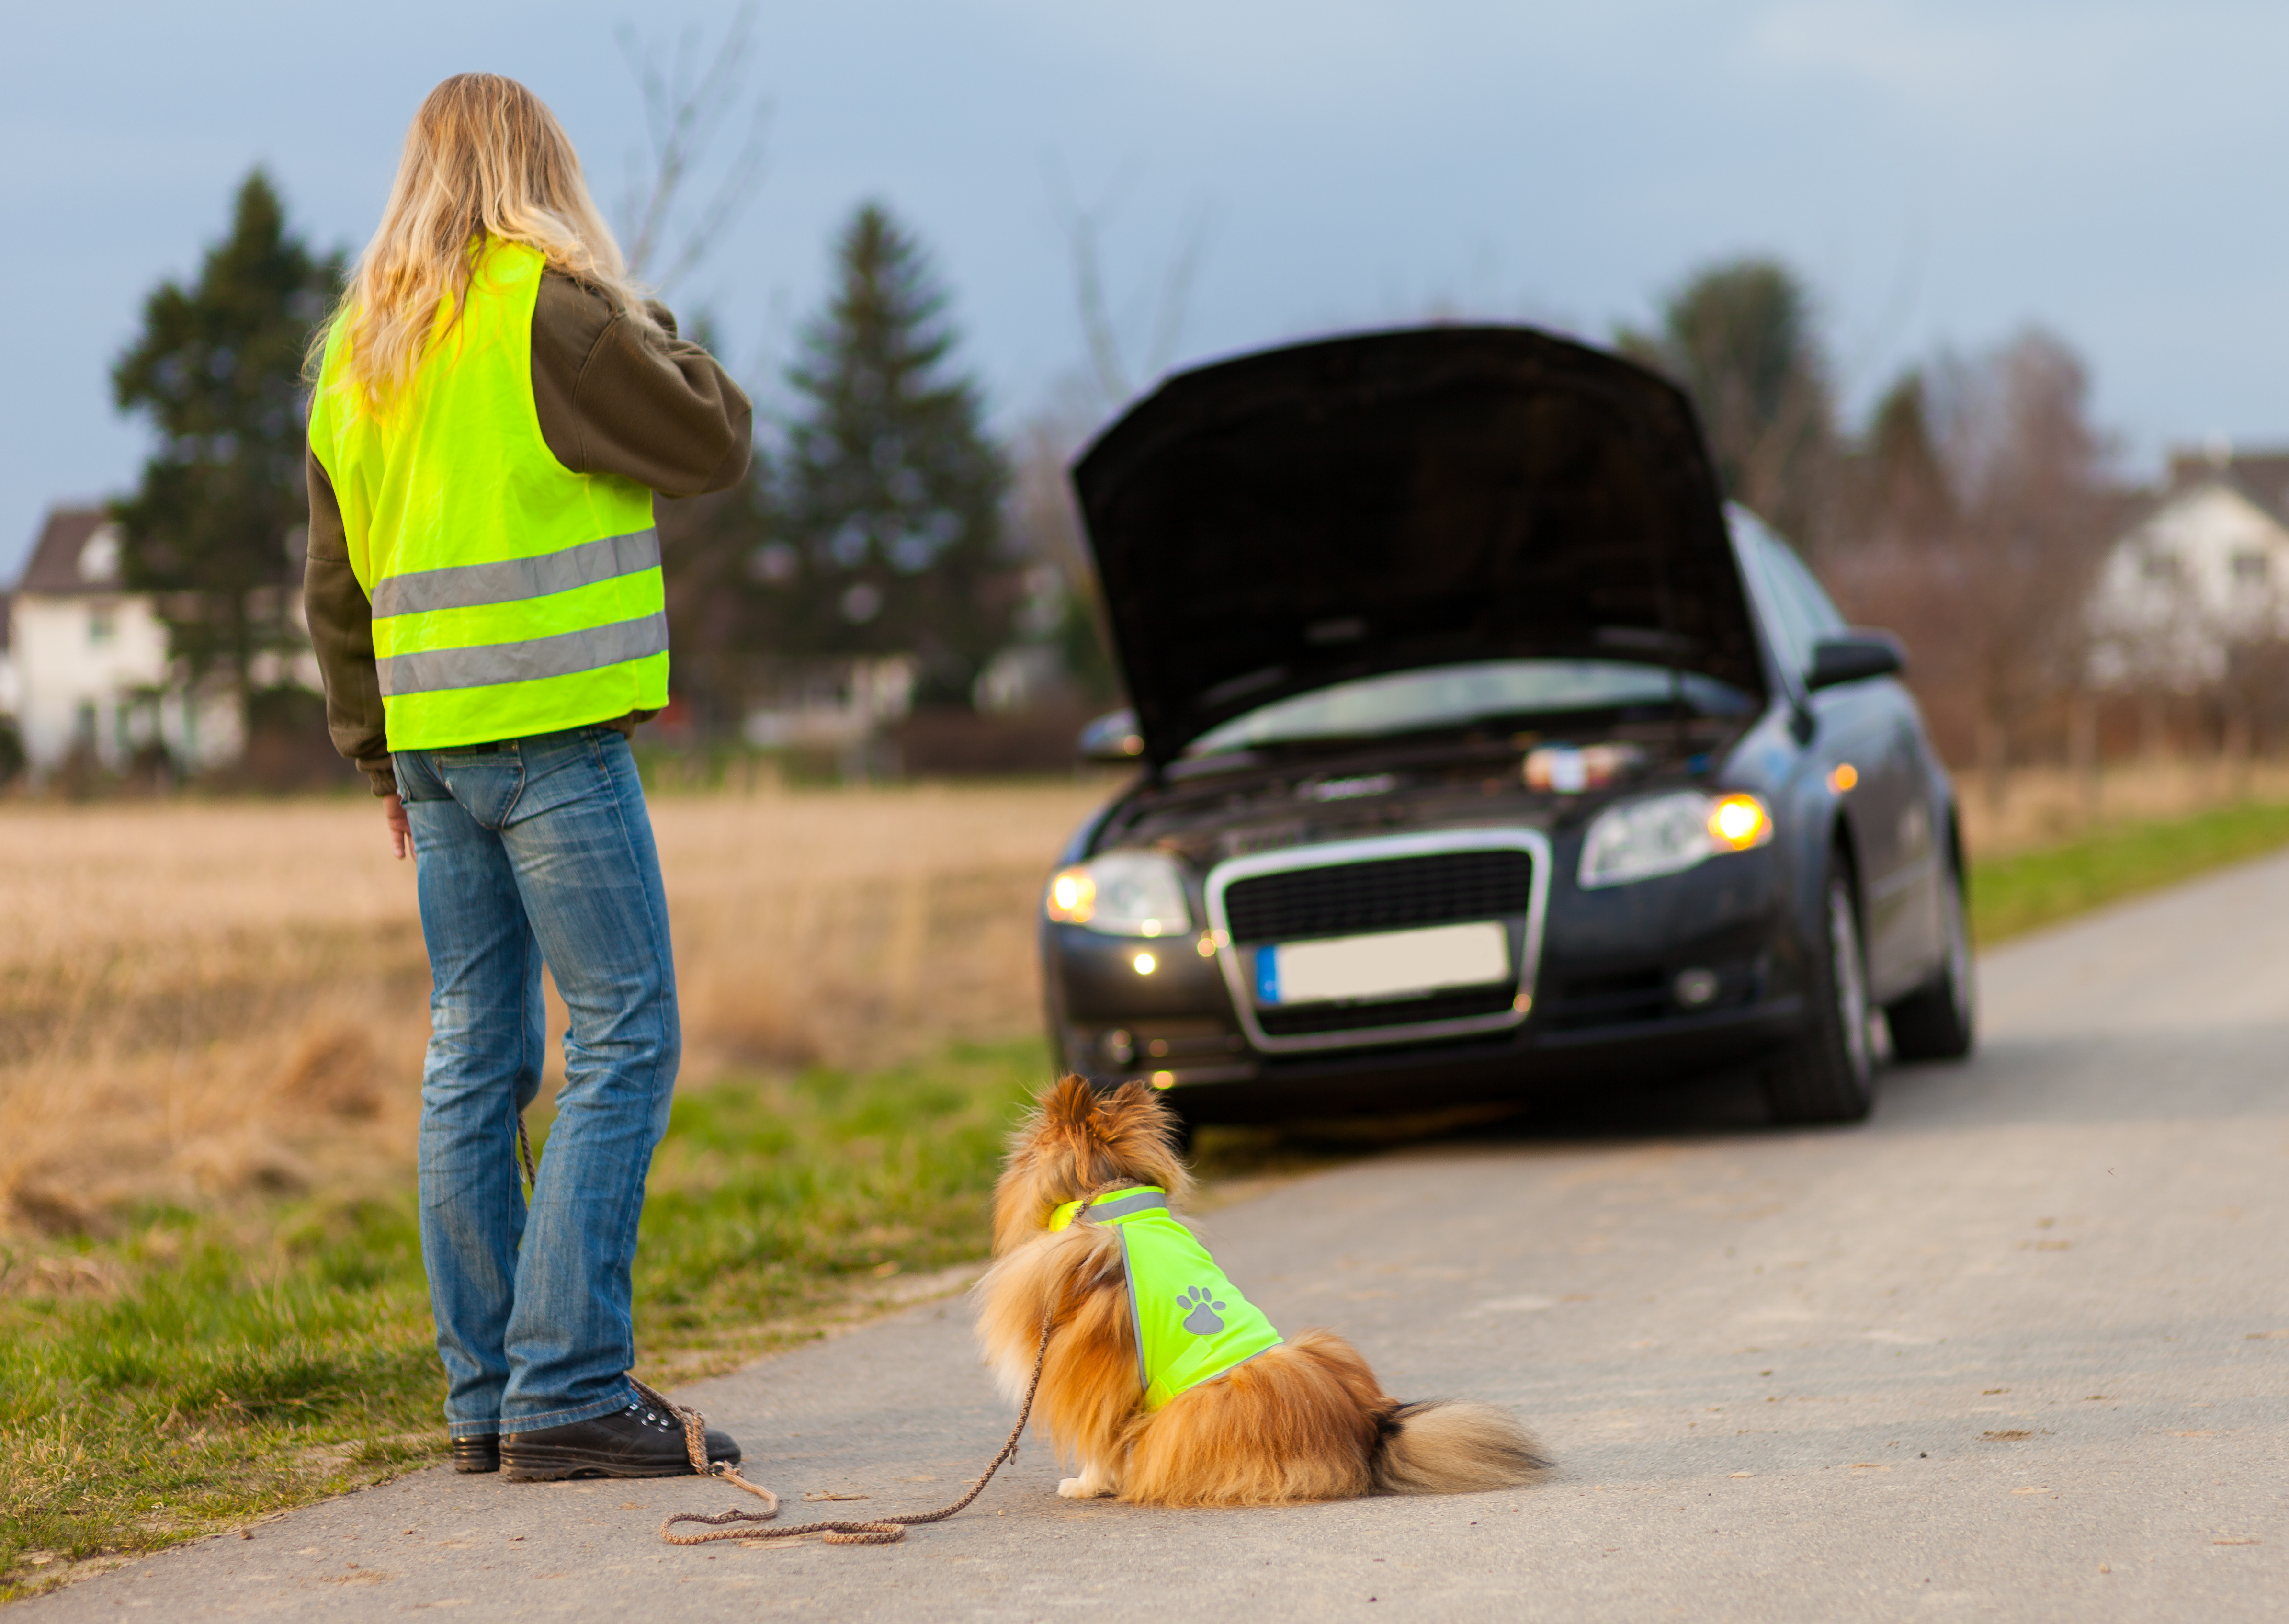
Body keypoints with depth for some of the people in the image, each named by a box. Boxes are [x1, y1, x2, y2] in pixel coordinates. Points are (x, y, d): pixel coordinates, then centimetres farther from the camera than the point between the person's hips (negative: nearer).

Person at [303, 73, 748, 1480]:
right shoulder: (549, 310, -9)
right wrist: (656, 340, 14)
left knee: (475, 1062, 9)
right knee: (626, 1045, -5)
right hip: (555, 732, -8)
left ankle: (486, 1395, 11)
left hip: (434, 743, 8)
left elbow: (336, 584, 18)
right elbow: (713, 446, -3)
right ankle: (569, 1389, -10)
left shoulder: (358, 348, 15)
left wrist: (378, 755, 24)